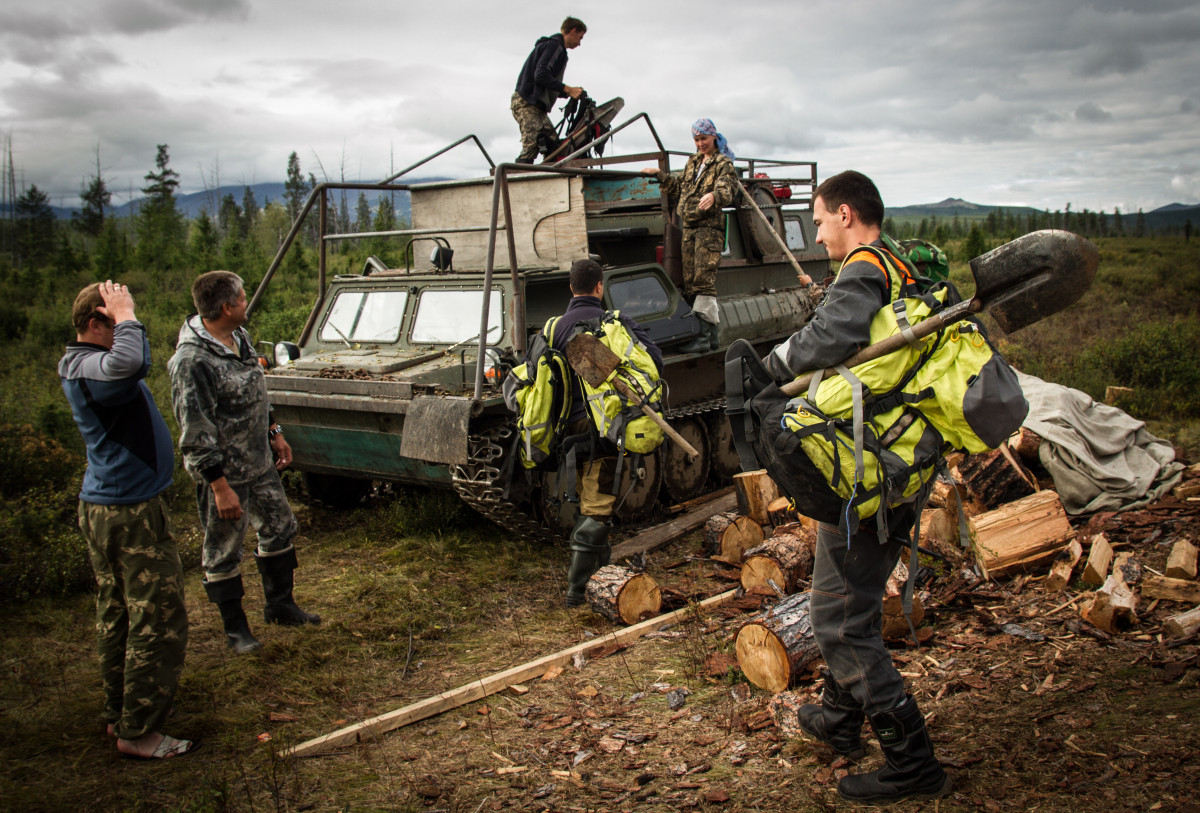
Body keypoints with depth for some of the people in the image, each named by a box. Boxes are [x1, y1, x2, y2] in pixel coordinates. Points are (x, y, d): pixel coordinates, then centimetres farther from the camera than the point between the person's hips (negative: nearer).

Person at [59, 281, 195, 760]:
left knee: (117, 614, 18)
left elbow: (128, 366, 29)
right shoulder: (88, 369, -22)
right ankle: (138, 733, 6)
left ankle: (118, 715, 31)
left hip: (103, 508, 11)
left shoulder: (83, 364, 11)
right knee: (159, 623, -3)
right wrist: (126, 316, -31)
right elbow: (129, 364, -46)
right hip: (132, 514, -11)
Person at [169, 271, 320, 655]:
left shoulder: (240, 337, 3)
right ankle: (235, 627, 24)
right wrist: (221, 487, -24)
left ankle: (280, 605, 37)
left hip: (261, 463, 9)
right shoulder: (193, 360, -25)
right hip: (223, 472, -9)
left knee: (280, 527, 19)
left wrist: (274, 432, 20)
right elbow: (195, 433, -25)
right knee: (223, 551, 8)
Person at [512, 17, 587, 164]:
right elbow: (541, 77, -22)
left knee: (554, 145, 5)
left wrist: (569, 93, 14)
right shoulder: (554, 46, -9)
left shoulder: (553, 45, 24)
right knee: (531, 146, -21)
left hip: (536, 106, 11)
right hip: (527, 103, -11)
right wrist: (568, 89, -19)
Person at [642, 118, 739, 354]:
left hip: (709, 227, -8)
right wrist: (659, 174, 30)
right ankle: (710, 334, 11)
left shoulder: (723, 164, -2)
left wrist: (713, 195, -41)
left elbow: (727, 190, -20)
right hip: (689, 228, 8)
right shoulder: (693, 163, 21)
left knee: (704, 279, -15)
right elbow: (678, 186, 34)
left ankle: (705, 336, -16)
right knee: (690, 281, 5)